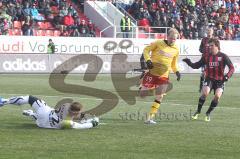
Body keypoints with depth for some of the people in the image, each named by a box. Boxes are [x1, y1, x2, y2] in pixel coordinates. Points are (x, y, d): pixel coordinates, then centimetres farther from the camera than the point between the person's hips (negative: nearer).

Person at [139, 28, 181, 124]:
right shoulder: (158, 43, -7)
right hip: (152, 72, -3)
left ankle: (150, 118, -3)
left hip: (163, 76, 3)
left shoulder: (176, 50, 5)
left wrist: (177, 72, 0)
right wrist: (148, 60, -16)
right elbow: (146, 50, 1)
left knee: (159, 97, -8)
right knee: (142, 95, -2)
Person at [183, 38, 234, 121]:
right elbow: (197, 66, 6)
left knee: (217, 96, -18)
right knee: (205, 93, -22)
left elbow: (231, 68, -7)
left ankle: (208, 113, 5)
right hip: (209, 79, 1)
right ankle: (198, 112, -2)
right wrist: (189, 63, -13)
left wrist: (227, 76, -24)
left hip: (220, 80, -1)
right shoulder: (206, 57, 1)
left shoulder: (223, 56, -7)